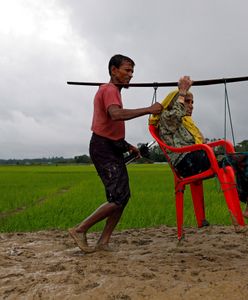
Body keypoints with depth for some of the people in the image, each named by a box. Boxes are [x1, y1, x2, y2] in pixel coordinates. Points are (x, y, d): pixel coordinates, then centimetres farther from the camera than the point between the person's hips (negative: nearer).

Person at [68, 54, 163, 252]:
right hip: (104, 149, -10)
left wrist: (127, 146, 20)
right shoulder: (109, 90, -11)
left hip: (112, 149, 10)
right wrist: (148, 110, -31)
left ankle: (103, 242, 11)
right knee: (118, 198, -13)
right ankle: (80, 230, -1)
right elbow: (116, 115, -34)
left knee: (123, 196, 8)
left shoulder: (112, 91, 22)